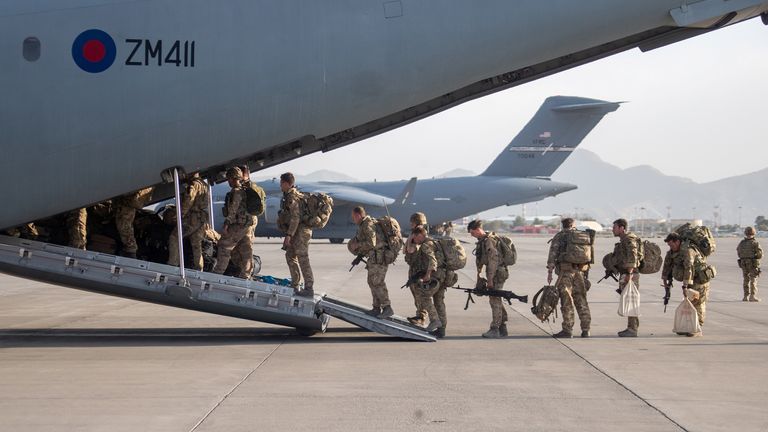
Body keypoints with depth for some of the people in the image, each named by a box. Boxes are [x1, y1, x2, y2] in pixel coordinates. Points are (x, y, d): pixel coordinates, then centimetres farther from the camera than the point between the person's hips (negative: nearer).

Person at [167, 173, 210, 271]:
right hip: (202, 219, 9)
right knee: (197, 245, 13)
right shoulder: (204, 185, 18)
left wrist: (182, 214, -17)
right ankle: (198, 270, 13)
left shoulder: (195, 184, -12)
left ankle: (172, 264, -8)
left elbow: (189, 199, -23)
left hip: (192, 218, -9)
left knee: (174, 238, -3)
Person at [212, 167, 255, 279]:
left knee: (224, 247, -2)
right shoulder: (246, 191, 15)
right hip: (247, 226, 9)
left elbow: (233, 211, -21)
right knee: (246, 251, 10)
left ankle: (217, 272, 1)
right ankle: (245, 275, 14)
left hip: (237, 225, -9)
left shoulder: (236, 192, -15)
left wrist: (226, 225, -20)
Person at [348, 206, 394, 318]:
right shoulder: (363, 225, 17)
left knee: (377, 282, -12)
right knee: (373, 282, 12)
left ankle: (387, 308, -12)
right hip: (374, 257, 11)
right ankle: (376, 309, 15)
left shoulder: (367, 225, -16)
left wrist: (357, 245, -13)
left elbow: (371, 243, -25)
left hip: (379, 257, -11)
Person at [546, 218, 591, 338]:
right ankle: (585, 330, 8)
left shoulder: (559, 236, 0)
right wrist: (586, 271, 19)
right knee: (581, 300, 9)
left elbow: (552, 254, -7)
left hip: (565, 271, -4)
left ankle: (567, 330, -3)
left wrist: (549, 272, -6)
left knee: (567, 301, -3)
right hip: (579, 271, 4)